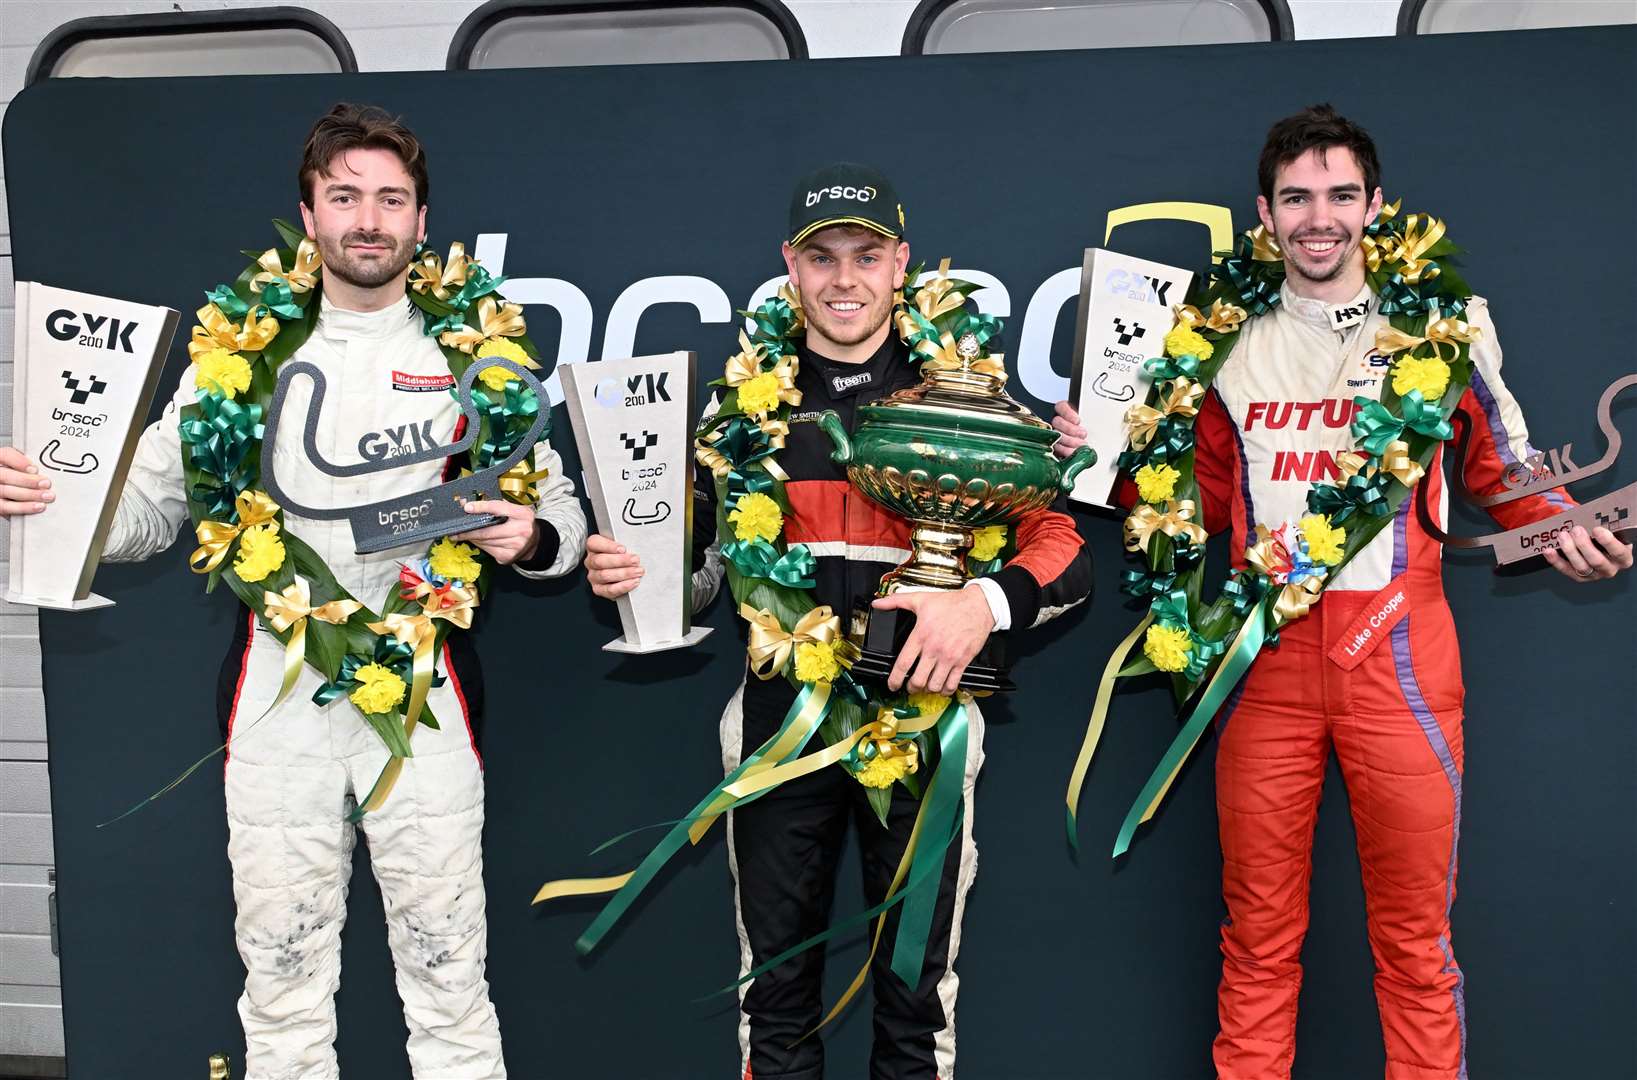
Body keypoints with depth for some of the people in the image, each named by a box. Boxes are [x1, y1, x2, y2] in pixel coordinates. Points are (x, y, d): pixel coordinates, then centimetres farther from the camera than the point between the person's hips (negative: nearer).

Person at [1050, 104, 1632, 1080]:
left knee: (1415, 934, 3)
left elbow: (1501, 464, 12)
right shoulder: (1232, 342, 12)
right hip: (1267, 658, 2)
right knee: (1259, 931, 8)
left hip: (1401, 658, -2)